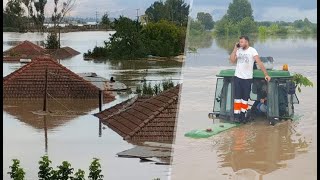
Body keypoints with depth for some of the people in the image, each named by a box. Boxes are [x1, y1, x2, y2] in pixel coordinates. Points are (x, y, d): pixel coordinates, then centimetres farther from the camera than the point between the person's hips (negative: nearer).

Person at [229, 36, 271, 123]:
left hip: (247, 78, -3)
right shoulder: (238, 50, 7)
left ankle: (243, 115, 15)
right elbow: (232, 60, -2)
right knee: (237, 98, 0)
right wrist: (235, 49, -7)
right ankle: (236, 115, 1)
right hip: (237, 77, 3)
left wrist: (266, 74, -18)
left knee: (245, 98, 6)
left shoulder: (252, 51, -7)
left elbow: (259, 63, -13)